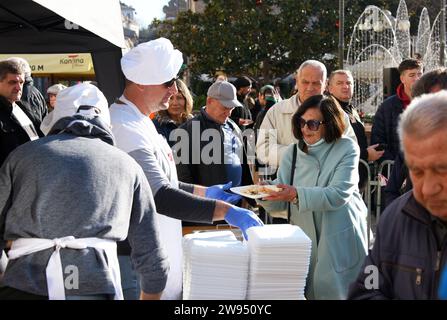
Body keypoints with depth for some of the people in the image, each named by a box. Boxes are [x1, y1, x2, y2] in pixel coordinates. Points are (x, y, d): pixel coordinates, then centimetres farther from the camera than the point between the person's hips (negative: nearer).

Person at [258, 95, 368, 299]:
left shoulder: (346, 149, -5)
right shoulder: (293, 152, 7)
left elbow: (338, 194, -20)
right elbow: (281, 202, 3)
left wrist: (297, 194, -30)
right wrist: (266, 194, -19)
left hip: (340, 240, -4)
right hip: (305, 238, 4)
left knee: (337, 291, 2)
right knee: (307, 292, 7)